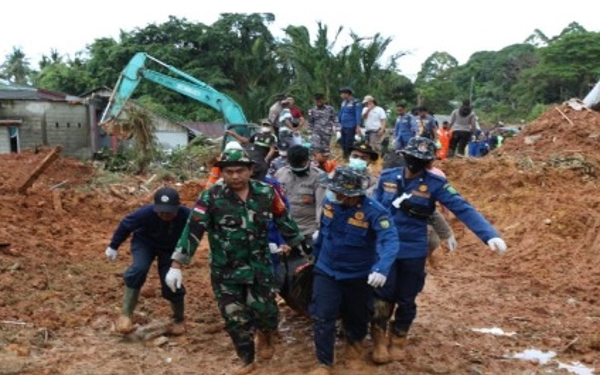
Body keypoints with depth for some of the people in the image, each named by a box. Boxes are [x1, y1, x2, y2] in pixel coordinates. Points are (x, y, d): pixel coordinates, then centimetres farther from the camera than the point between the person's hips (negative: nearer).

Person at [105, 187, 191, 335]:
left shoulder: (186, 216, -38)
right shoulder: (146, 213, -37)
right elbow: (126, 225, -16)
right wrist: (113, 246, -4)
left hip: (171, 248, 1)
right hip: (144, 242, -1)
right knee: (139, 269, -27)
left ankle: (179, 320, 22)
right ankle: (126, 314, -14)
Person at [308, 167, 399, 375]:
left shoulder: (374, 212, -26)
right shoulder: (329, 203, -10)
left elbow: (390, 240, -38)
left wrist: (382, 268, -55)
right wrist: (315, 255, 21)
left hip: (359, 276, -2)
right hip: (326, 271, 3)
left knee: (356, 317, 18)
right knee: (322, 317, -2)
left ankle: (354, 346, 50)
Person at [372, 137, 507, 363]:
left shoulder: (435, 184, -10)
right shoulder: (387, 177, -3)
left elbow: (463, 209, -18)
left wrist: (490, 235, -29)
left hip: (414, 252, 0)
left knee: (406, 300, 12)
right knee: (383, 297, 1)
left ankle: (397, 342, 35)